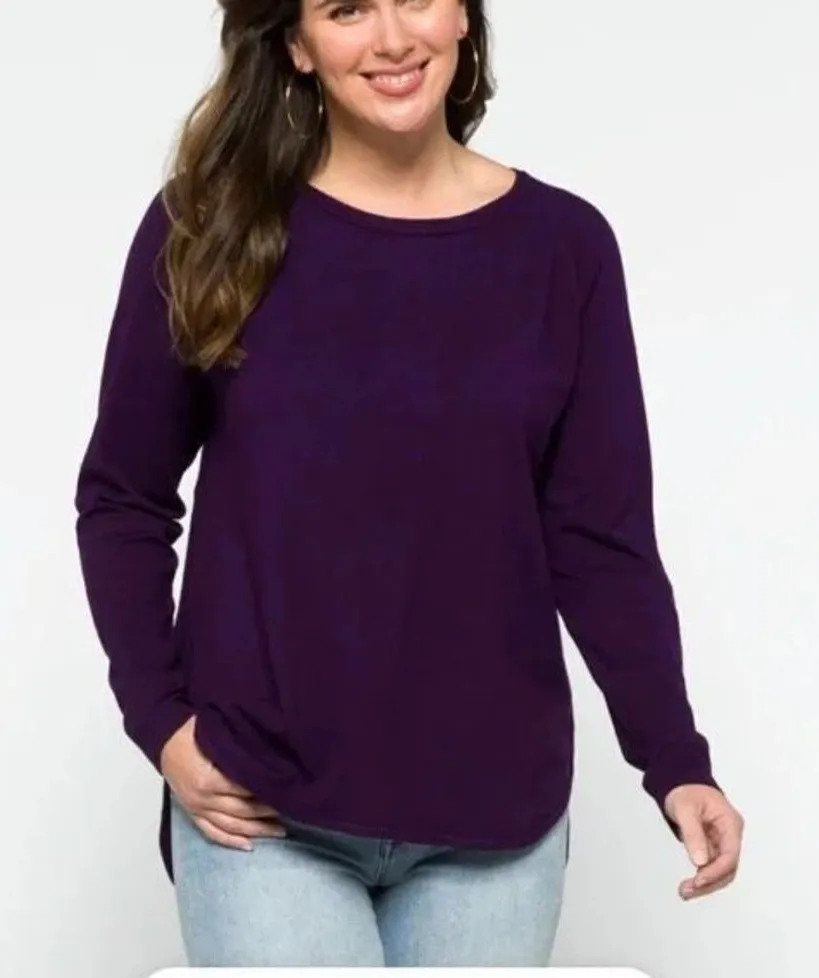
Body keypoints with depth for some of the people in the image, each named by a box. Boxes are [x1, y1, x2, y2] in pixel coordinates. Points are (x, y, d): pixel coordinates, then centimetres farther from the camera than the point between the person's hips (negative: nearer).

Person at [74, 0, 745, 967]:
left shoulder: (561, 244, -1)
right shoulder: (207, 229, -3)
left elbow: (603, 537, 0)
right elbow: (122, 500, 4)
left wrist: (673, 761, -8)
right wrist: (158, 718, -6)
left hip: (495, 810, 2)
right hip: (262, 812, -1)